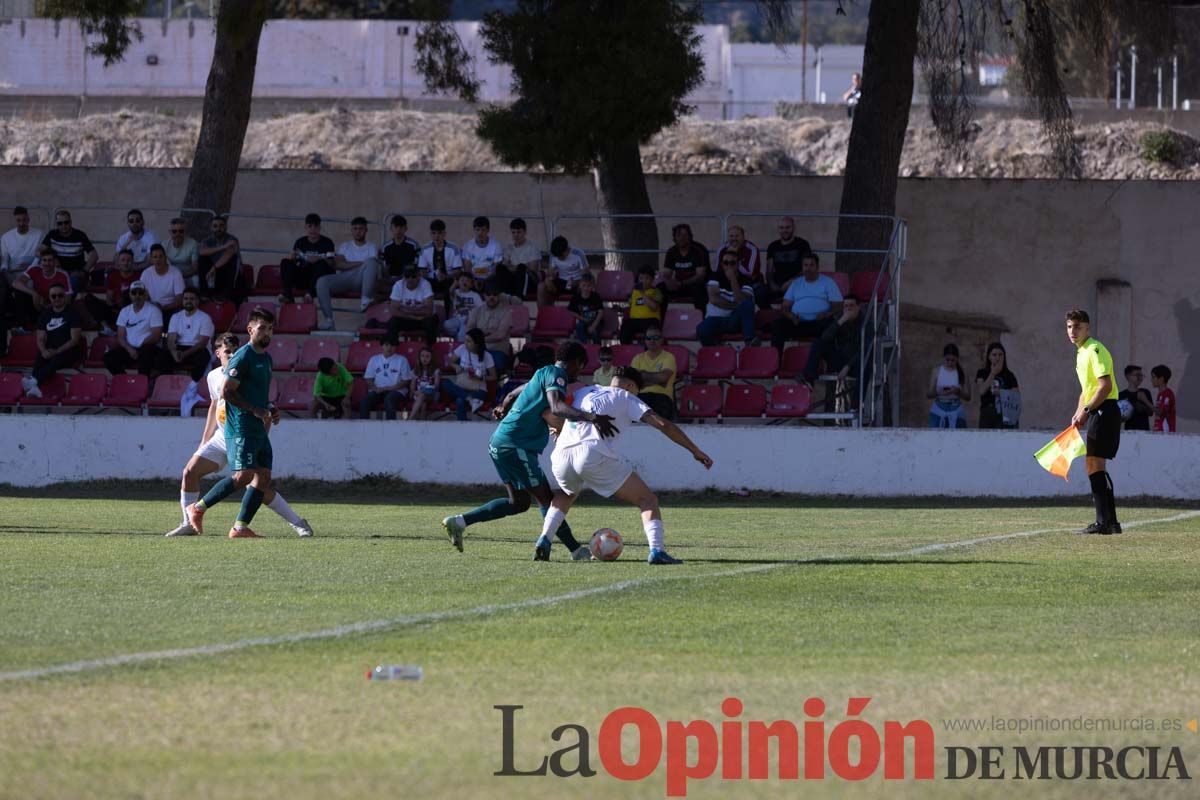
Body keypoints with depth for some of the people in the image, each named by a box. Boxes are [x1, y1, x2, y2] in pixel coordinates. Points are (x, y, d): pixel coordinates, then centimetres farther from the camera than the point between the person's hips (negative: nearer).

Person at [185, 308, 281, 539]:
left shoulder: (266, 359, 18)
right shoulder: (243, 357, -11)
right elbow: (226, 392, -16)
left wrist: (271, 409, 12)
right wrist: (256, 410, -18)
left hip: (259, 430, 9)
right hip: (241, 429, -9)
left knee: (264, 477, 2)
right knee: (243, 476, -18)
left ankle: (240, 527, 4)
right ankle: (198, 508, -6)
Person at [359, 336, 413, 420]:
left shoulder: (402, 360, 8)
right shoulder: (374, 359, 18)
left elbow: (406, 381, 3)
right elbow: (369, 379, 14)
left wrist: (389, 388, -10)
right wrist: (375, 388, -7)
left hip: (396, 391, -3)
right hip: (378, 390, 3)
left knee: (389, 400, -38)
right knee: (364, 400, -28)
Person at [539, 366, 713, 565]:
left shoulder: (582, 393, 31)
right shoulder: (625, 398, 16)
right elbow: (663, 425, 7)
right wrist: (695, 451, 9)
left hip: (561, 456, 5)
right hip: (595, 456, -5)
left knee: (567, 494, 39)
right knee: (647, 501, 2)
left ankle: (543, 540, 22)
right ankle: (657, 550, -19)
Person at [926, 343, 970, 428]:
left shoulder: (961, 372, 0)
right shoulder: (937, 371, 1)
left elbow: (968, 397, 1)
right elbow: (928, 394, 0)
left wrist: (958, 392, -20)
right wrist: (938, 392, -21)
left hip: (955, 412, 0)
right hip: (939, 411, 0)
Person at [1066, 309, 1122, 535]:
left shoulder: (1095, 350, -12)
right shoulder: (1081, 353, 19)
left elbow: (1105, 386, -21)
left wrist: (1086, 410, -21)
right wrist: (1078, 414, 15)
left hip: (1104, 411, -10)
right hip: (1095, 413, 10)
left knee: (1095, 465, -14)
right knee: (1094, 467, 10)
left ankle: (1107, 522, -16)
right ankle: (1105, 522, 13)